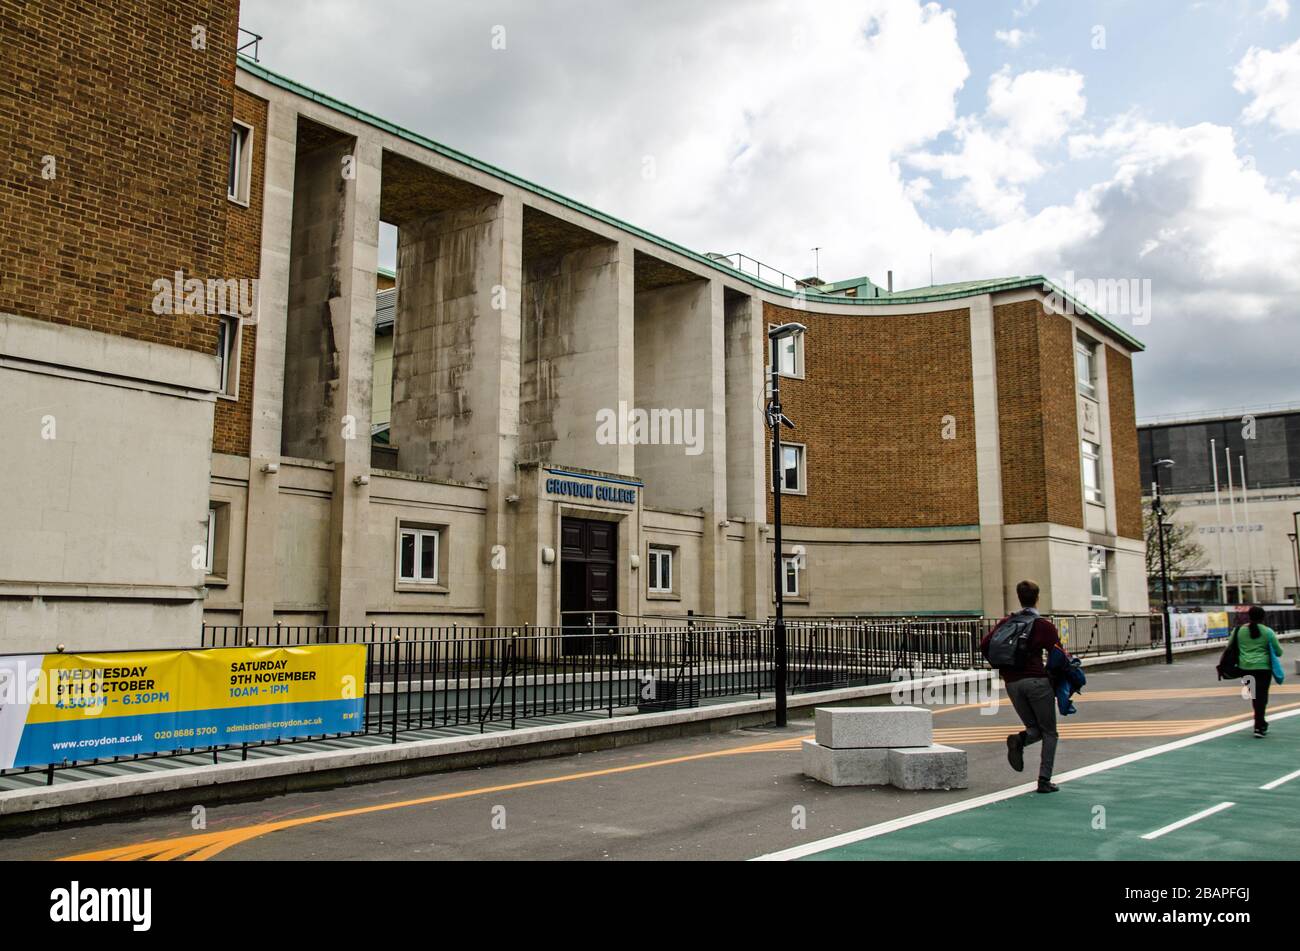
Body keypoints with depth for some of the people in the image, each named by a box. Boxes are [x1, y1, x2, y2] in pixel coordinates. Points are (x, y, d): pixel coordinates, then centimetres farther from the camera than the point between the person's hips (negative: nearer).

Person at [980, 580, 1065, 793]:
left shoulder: (1006, 622, 10)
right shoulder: (1044, 625, -1)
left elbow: (984, 645, 5)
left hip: (1012, 683, 4)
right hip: (1037, 681, -4)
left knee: (1035, 728, 18)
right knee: (1049, 732, 8)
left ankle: (1019, 740, -17)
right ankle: (1044, 781, -2)